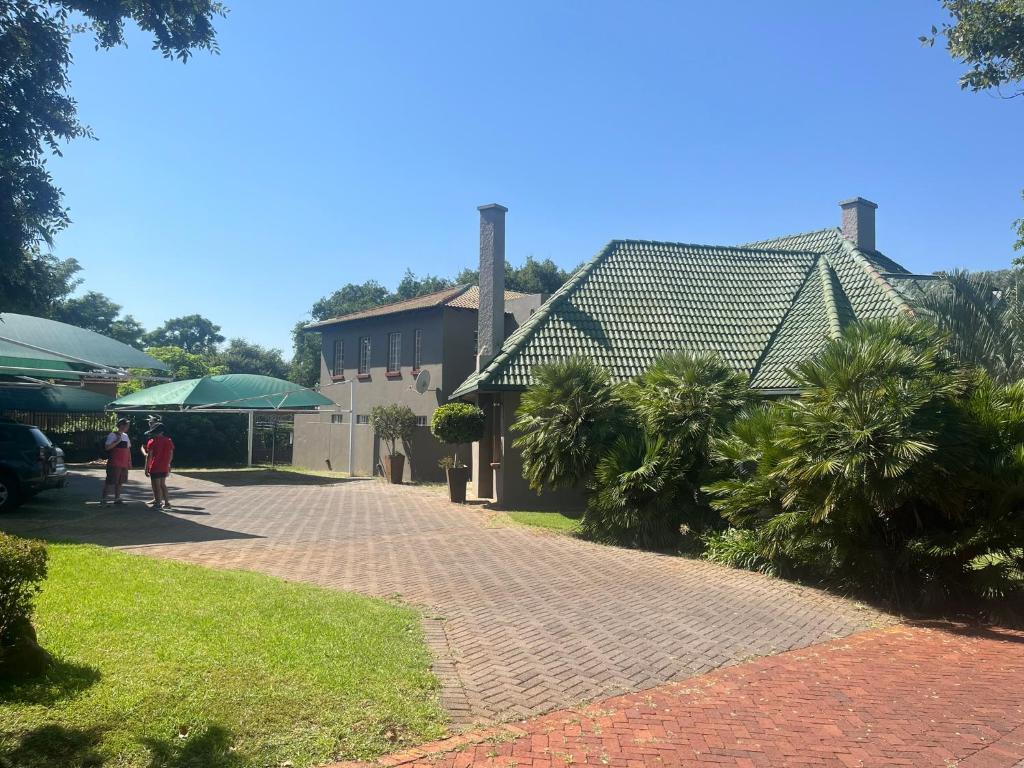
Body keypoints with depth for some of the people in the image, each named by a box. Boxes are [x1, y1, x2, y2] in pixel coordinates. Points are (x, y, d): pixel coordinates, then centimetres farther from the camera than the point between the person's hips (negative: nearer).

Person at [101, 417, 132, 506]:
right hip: (114, 464, -7)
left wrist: (129, 462, 14)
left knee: (120, 482, 11)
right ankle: (103, 499, -2)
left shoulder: (126, 436, 14)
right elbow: (107, 447, -16)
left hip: (124, 464, 7)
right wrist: (117, 441, -22)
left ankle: (117, 499, 19)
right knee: (110, 482, -6)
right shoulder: (112, 435, -8)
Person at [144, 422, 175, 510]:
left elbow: (149, 456, -11)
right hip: (164, 467, 6)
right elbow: (171, 454, 8)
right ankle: (166, 502, 14)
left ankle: (158, 503, 3)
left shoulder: (152, 442, -9)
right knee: (162, 484, 16)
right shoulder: (168, 440, 5)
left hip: (155, 467, -6)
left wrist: (146, 468, -7)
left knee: (156, 486, 2)